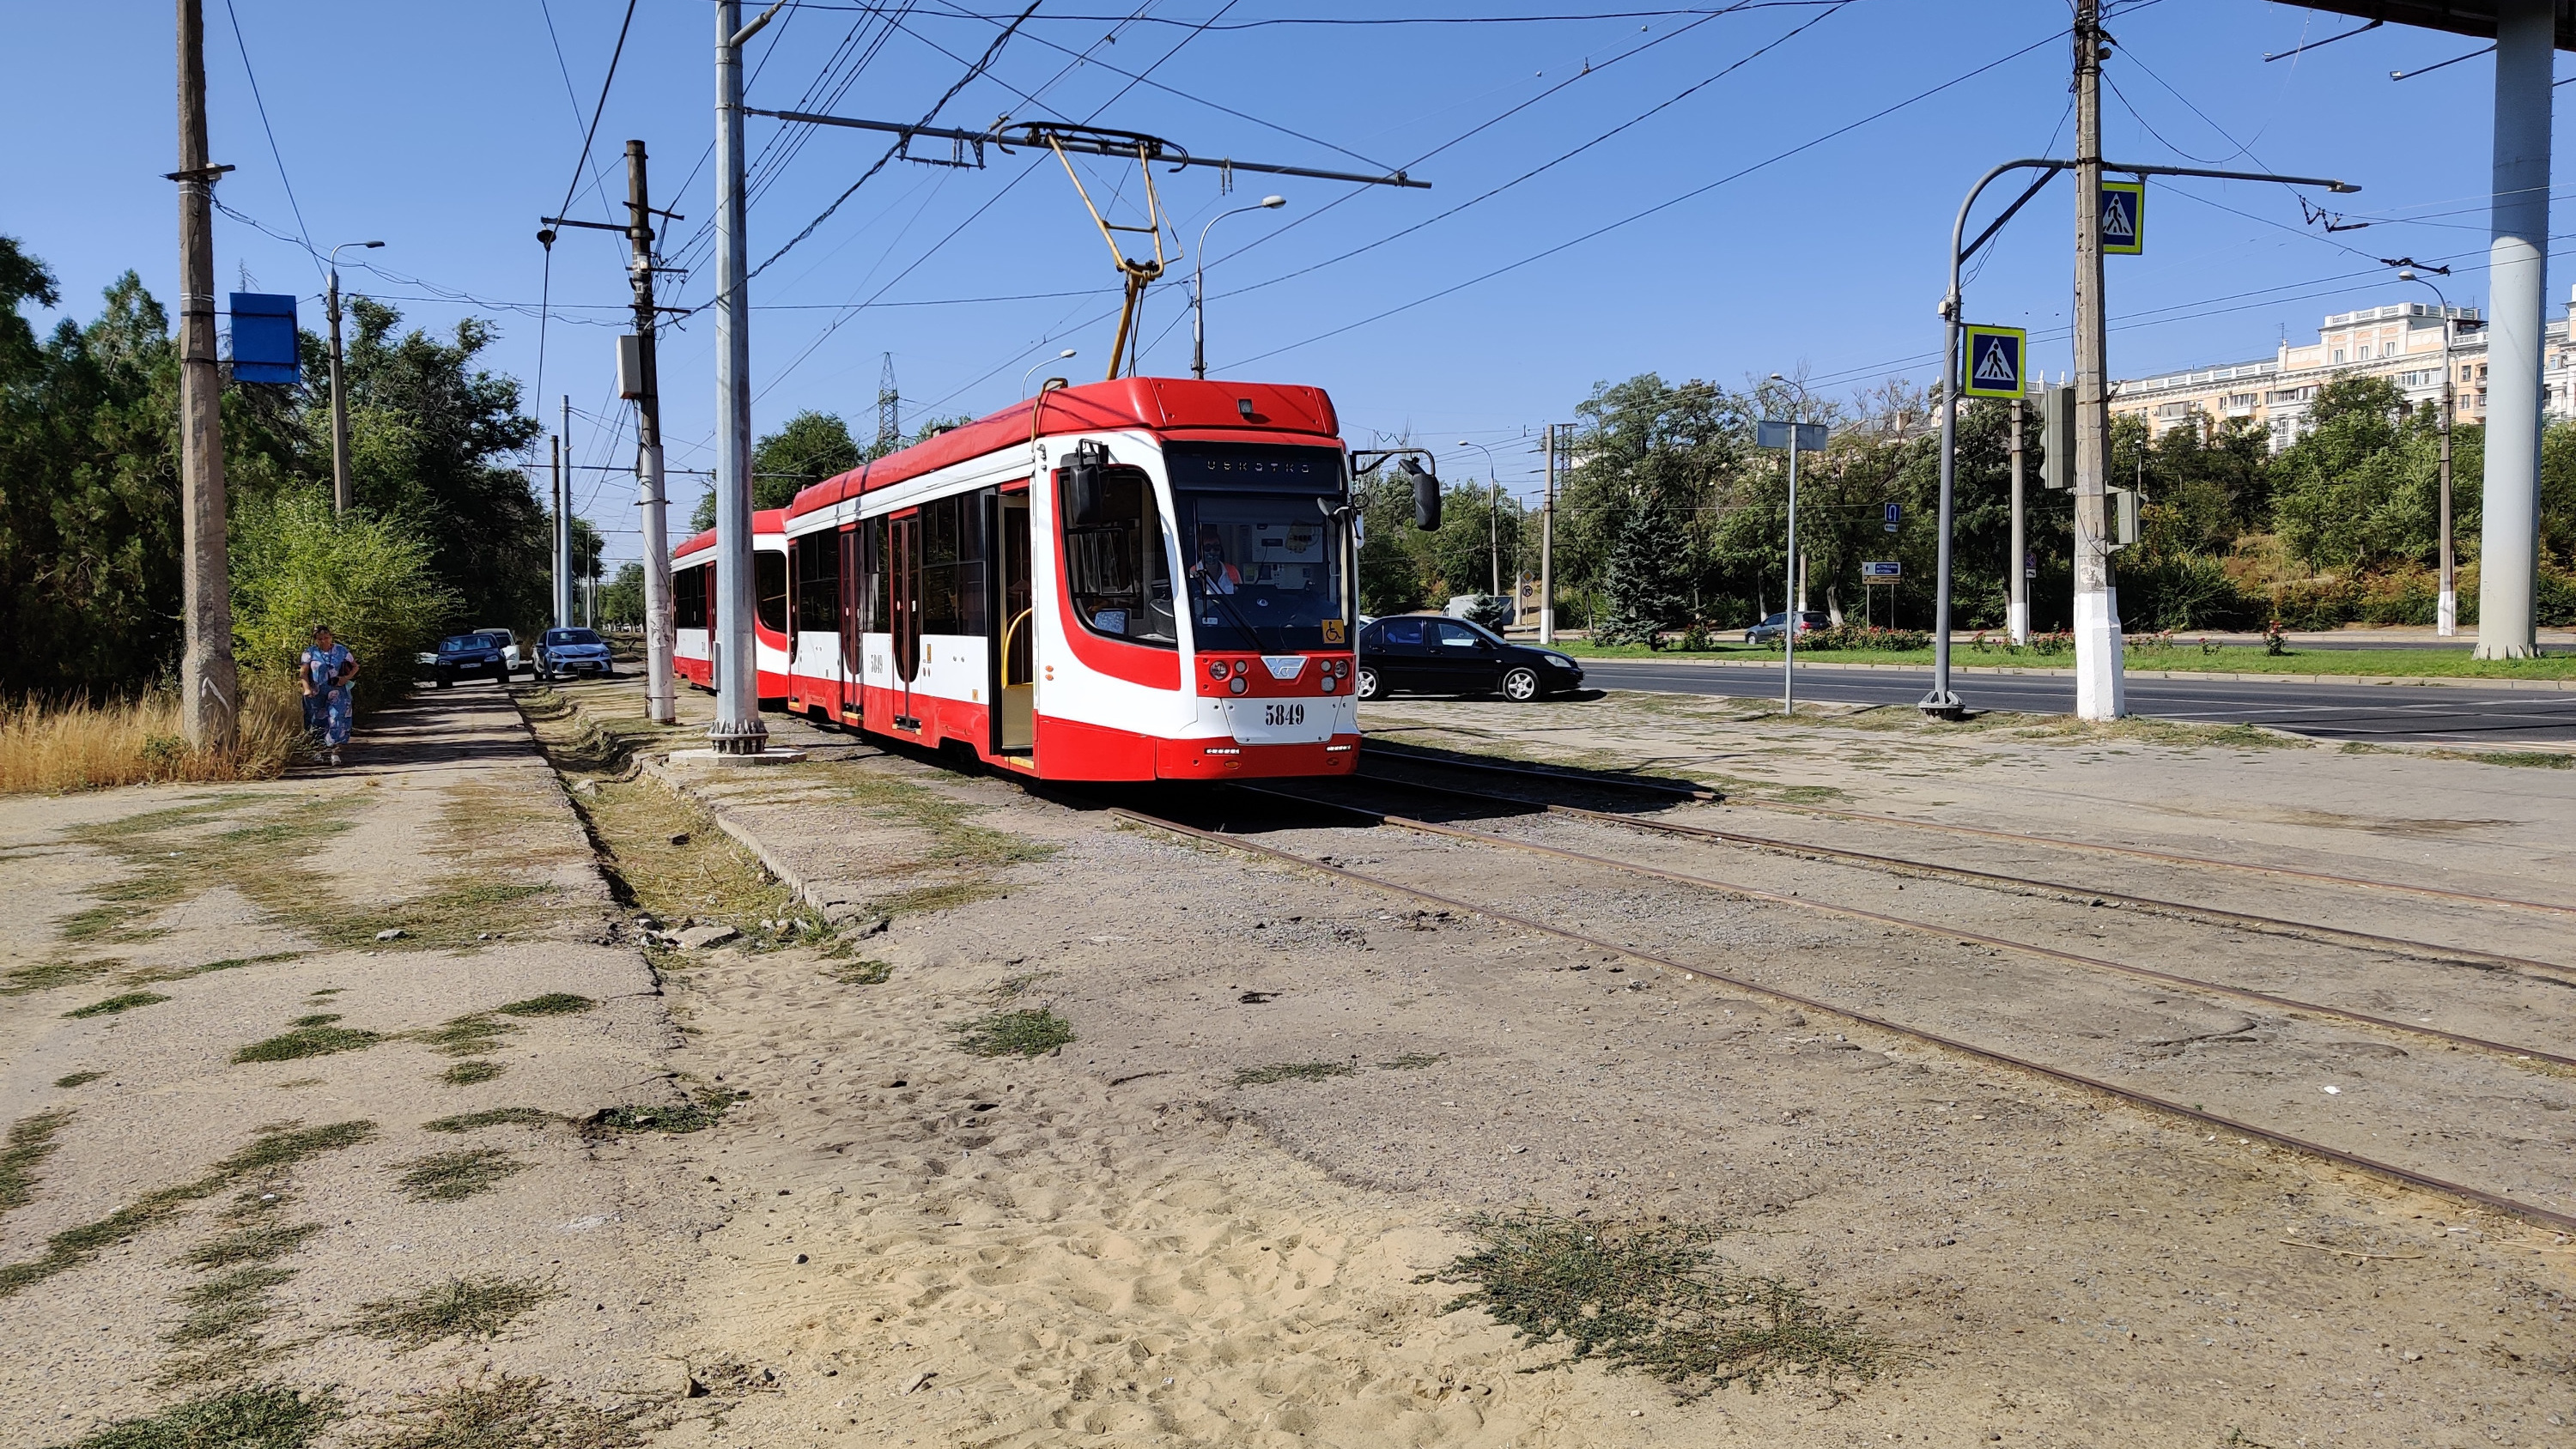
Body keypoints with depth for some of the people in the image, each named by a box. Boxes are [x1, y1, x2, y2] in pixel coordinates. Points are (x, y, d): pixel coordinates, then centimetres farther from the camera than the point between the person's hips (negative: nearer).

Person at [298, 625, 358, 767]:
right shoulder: (310, 652, 2)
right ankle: (323, 748, 22)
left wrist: (347, 678, -7)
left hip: (336, 692, -1)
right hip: (317, 694, 1)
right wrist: (307, 689, -18)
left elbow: (355, 666, 11)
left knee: (337, 718, -14)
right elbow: (303, 672, -3)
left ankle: (335, 751, -16)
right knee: (319, 721, 7)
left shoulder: (341, 650, 4)